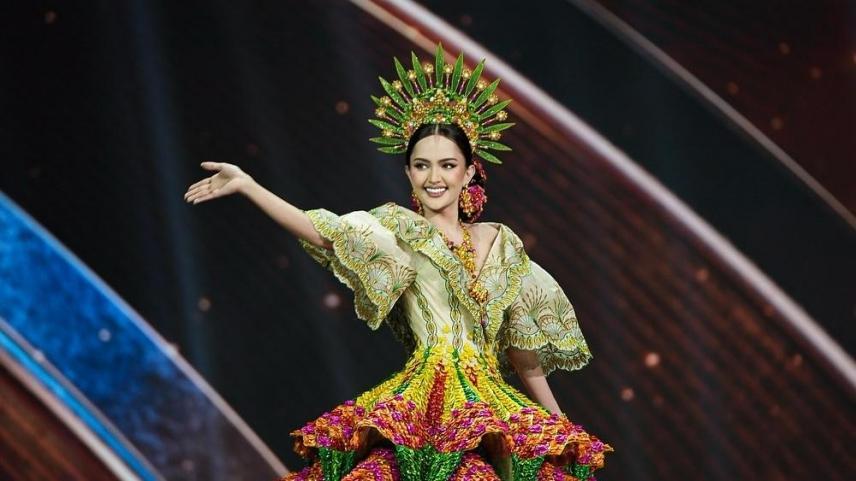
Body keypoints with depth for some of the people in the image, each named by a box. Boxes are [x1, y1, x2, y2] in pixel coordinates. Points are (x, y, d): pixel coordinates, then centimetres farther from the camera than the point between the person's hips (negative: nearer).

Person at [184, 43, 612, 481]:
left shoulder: (501, 243, 15)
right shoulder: (400, 230, 6)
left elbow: (519, 342, 19)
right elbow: (325, 233, -10)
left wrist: (557, 422, 18)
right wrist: (246, 185, -18)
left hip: (487, 400, 3)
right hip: (422, 398, -3)